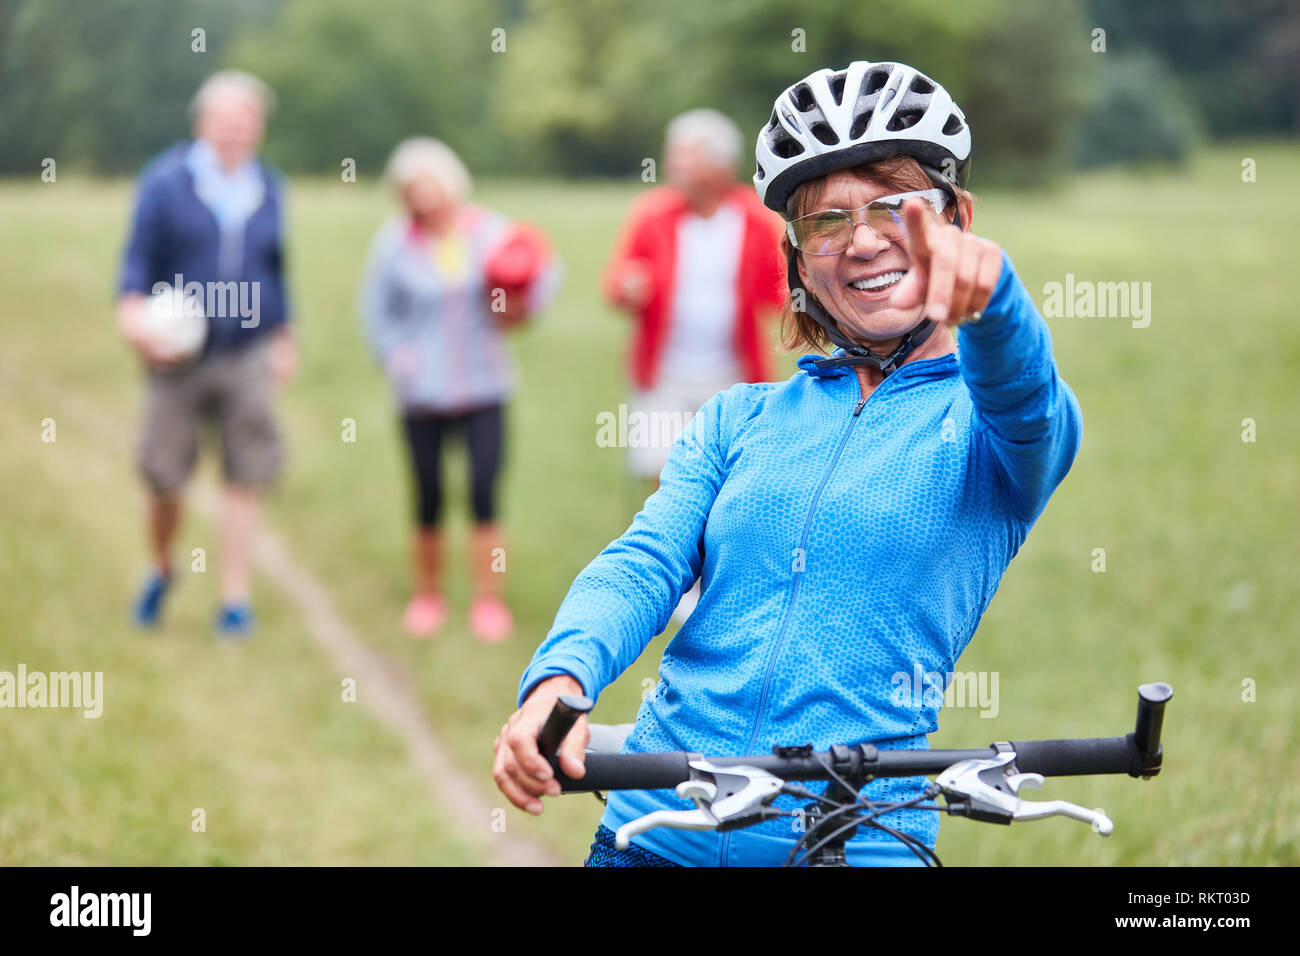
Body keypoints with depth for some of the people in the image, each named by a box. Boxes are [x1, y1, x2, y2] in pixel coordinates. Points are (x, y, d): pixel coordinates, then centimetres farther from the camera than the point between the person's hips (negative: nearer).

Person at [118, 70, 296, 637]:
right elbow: (139, 256, -2)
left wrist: (283, 336, 21)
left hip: (247, 356, 2)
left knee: (245, 479, -3)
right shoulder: (164, 182, -3)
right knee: (164, 478, 2)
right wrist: (132, 309, -19)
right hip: (178, 356, -2)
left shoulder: (268, 190, 8)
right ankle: (161, 571, 30)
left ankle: (235, 598, 4)